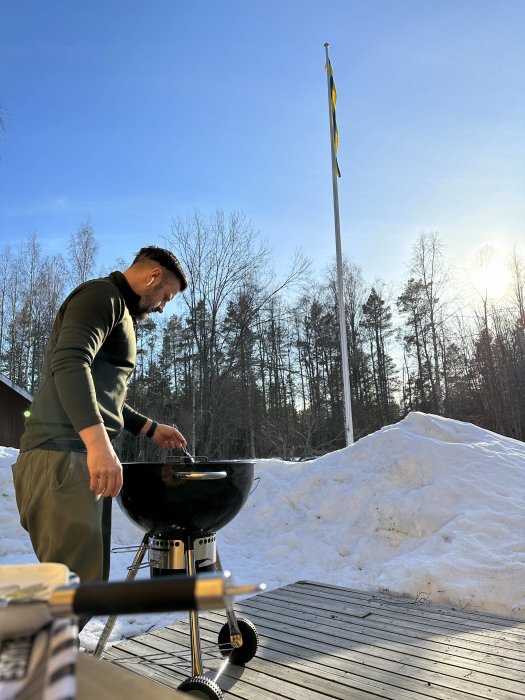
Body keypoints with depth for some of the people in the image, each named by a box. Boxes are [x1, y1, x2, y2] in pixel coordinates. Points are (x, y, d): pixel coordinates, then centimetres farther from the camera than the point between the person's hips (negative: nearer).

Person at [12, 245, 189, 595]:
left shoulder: (121, 315, 27)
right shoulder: (102, 294, -4)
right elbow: (68, 362, -22)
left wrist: (151, 428, 33)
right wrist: (98, 441, -32)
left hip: (87, 460, 10)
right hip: (62, 457, -10)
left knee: (88, 580, 10)